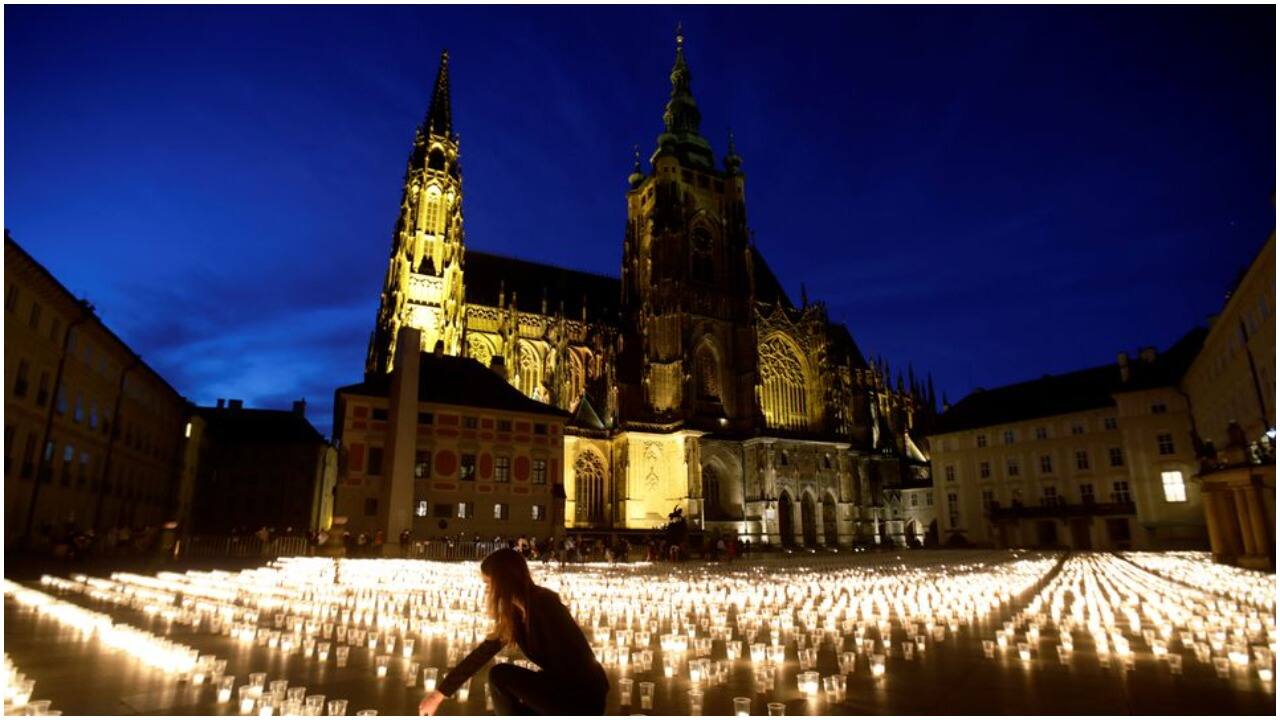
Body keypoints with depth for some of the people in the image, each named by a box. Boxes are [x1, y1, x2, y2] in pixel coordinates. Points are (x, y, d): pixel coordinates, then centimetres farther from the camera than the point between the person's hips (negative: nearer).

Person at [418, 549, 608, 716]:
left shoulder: (542, 606, -20)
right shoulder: (516, 612, 6)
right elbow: (482, 653, 13)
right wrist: (440, 693, 16)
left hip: (584, 698, -9)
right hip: (565, 690, 9)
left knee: (501, 677, -9)